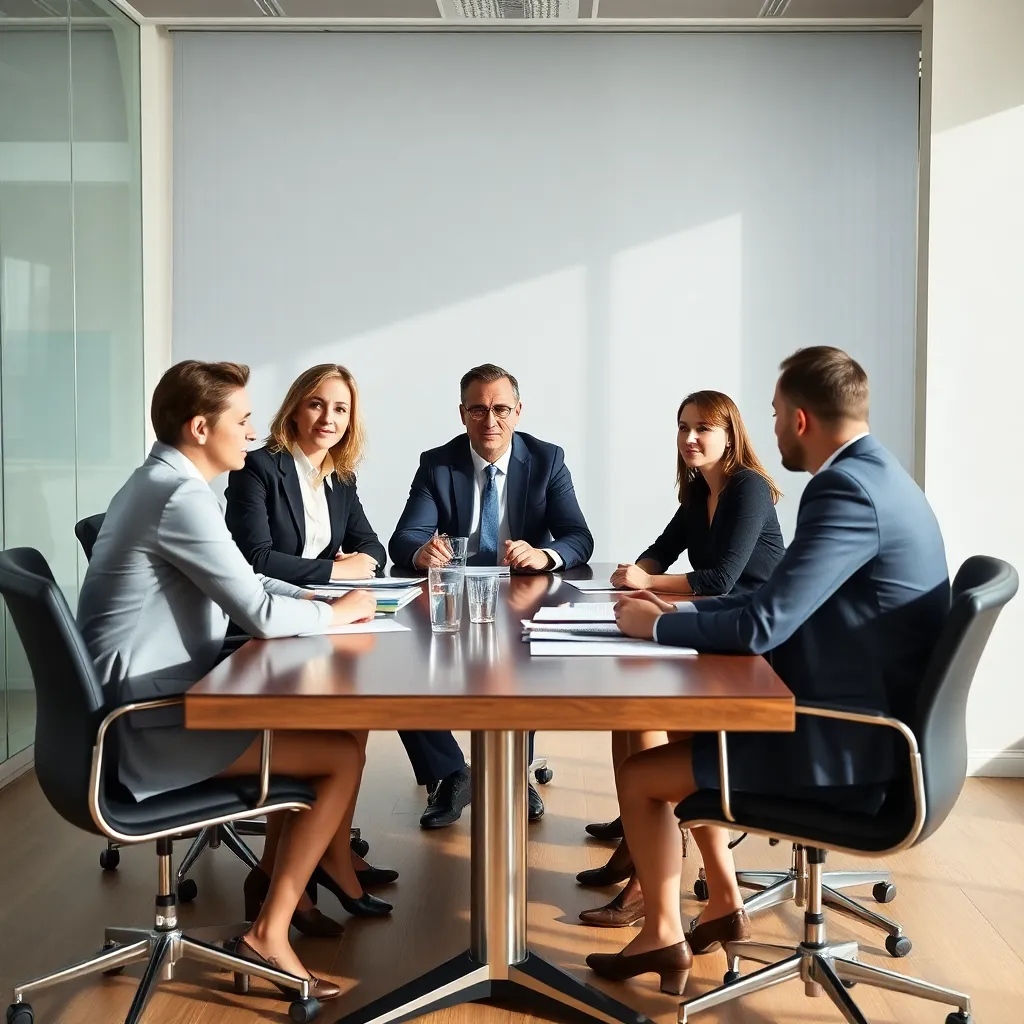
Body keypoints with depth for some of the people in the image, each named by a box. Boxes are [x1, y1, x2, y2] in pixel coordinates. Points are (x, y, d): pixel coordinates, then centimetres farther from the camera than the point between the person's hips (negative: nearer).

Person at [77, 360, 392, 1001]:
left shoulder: (160, 484, 12)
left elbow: (243, 583, 21)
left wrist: (318, 598, 7)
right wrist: (340, 612, -3)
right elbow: (261, 615, -21)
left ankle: (276, 875, 24)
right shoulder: (182, 497, -21)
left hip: (151, 701, 10)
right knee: (344, 755, -8)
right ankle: (269, 932, 0)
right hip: (150, 725, -10)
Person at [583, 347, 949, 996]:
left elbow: (763, 626, -27)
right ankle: (724, 905, 29)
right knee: (689, 732, 23)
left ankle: (663, 935, 18)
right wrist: (680, 611, 8)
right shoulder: (872, 475, 8)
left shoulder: (848, 490, -24)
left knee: (639, 777, -2)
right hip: (868, 720, 10)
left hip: (850, 745, -10)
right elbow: (782, 601, 14)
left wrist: (656, 625, -11)